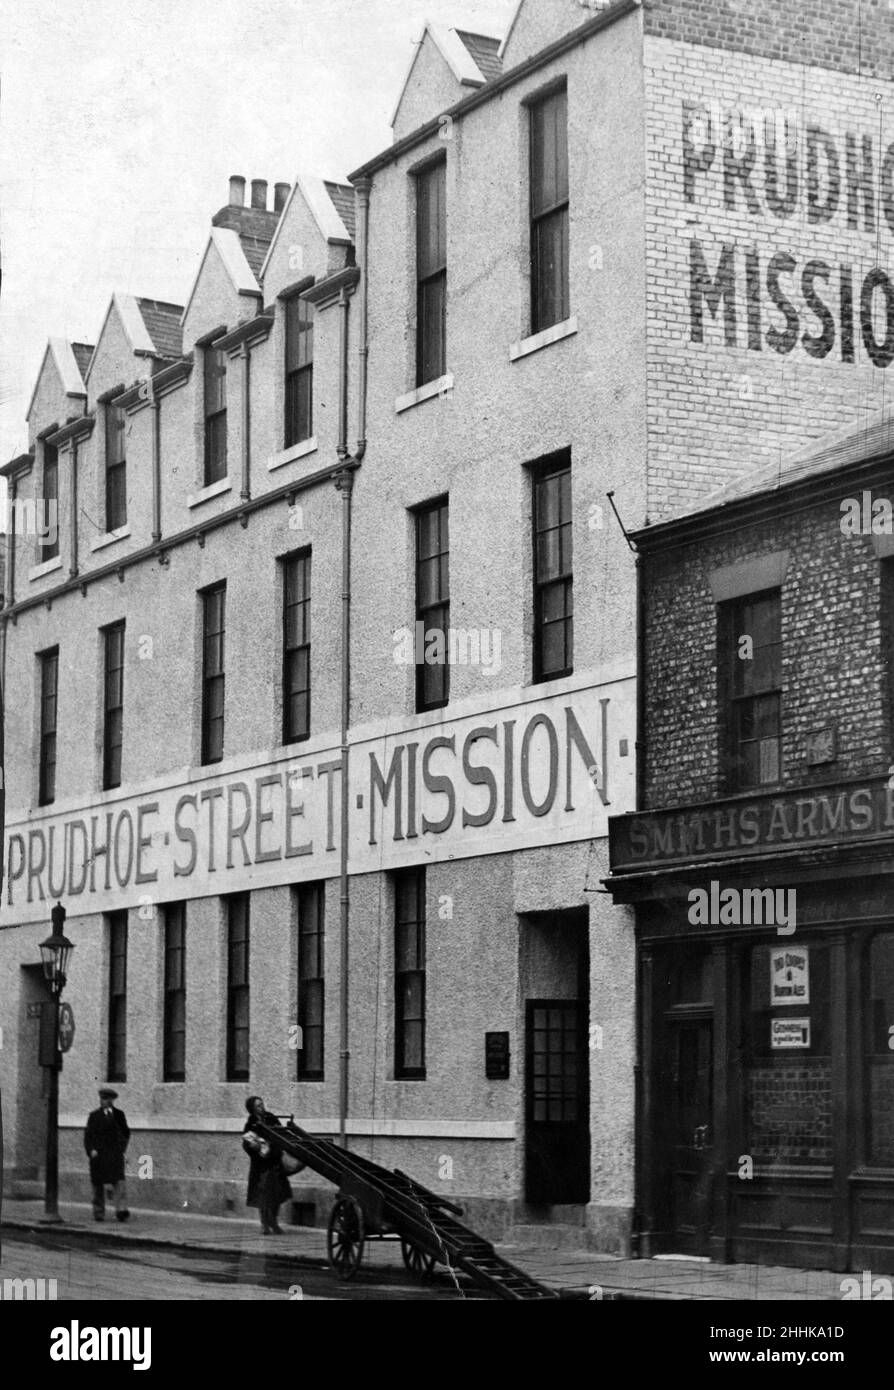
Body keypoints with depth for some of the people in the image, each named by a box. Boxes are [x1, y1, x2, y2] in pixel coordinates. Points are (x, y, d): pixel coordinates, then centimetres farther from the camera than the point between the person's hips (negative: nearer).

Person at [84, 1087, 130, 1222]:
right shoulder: (94, 1115, 7)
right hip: (98, 1154, 1)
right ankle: (99, 1212, 12)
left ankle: (121, 1210, -23)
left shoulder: (119, 1115, 9)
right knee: (98, 1185, 4)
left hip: (115, 1154, -1)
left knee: (119, 1182, -15)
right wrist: (90, 1150, -9)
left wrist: (122, 1146, 6)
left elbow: (126, 1132, 18)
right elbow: (88, 1135, 5)